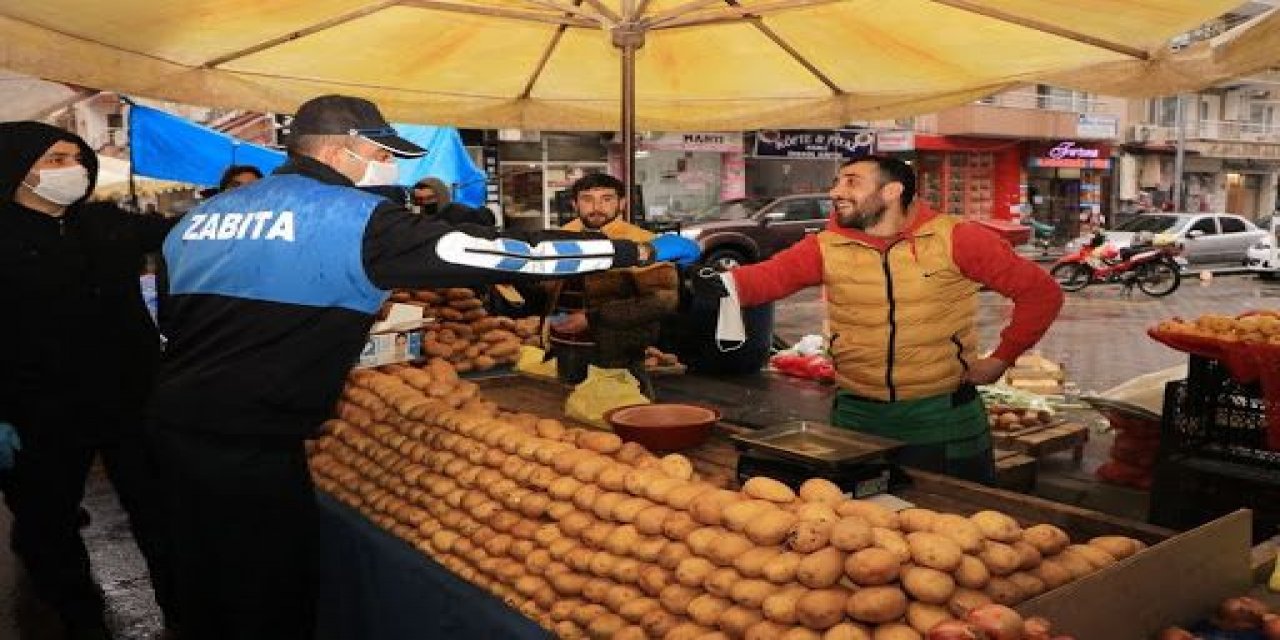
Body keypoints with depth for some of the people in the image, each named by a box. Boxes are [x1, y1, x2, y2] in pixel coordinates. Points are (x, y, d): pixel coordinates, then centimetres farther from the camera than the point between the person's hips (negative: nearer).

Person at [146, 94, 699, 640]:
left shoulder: (203, 212, 11)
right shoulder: (355, 217, -13)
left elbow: (164, 316, 17)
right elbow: (491, 252, -16)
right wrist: (641, 250, -11)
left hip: (174, 425, 8)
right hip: (251, 447, -8)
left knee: (203, 591, 22)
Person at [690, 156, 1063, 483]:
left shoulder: (955, 239, -8)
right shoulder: (826, 247, -2)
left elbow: (1041, 291, -4)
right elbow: (770, 275, -18)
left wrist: (1000, 359, -5)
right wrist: (725, 283, -37)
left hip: (943, 419, -2)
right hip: (856, 416, 2)